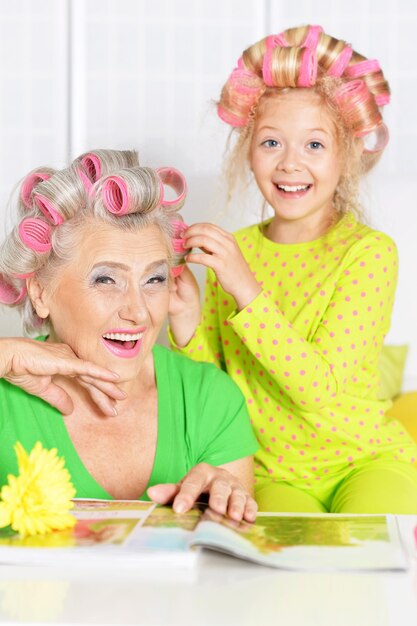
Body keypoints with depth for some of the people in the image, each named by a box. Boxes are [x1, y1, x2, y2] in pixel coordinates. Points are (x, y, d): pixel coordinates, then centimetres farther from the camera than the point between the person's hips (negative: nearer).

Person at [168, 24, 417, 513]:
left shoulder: (369, 251, -9)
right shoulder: (230, 251, 4)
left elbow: (321, 386, -18)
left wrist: (245, 289, -24)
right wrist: (186, 324, -13)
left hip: (365, 459, -2)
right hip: (269, 472, 2)